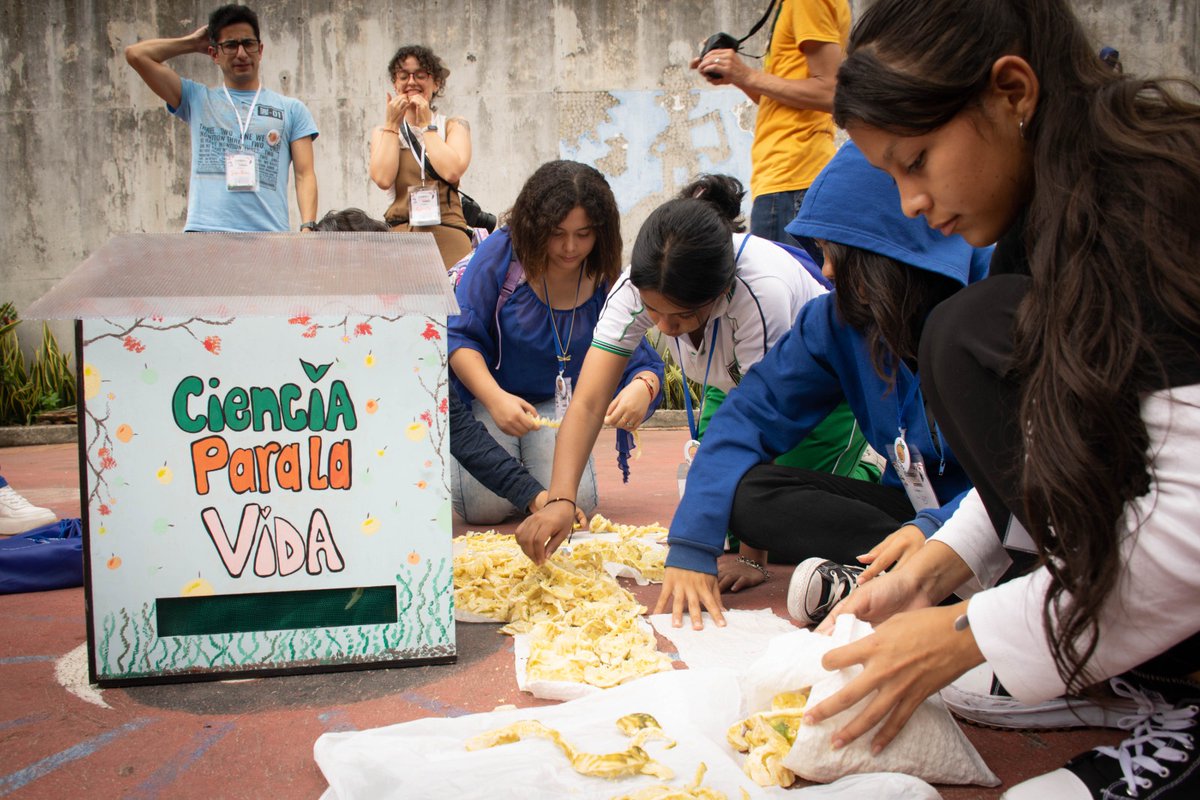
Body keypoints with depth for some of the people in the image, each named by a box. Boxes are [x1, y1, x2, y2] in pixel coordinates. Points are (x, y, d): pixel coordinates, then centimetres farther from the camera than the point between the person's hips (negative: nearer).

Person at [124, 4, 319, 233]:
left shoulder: (291, 109, 17)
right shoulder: (198, 99, 19)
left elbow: (304, 174, 8)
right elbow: (136, 54, 13)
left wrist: (307, 228, -7)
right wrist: (193, 42, 22)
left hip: (269, 235, 0)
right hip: (205, 230, 0)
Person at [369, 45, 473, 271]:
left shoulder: (454, 126, 13)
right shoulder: (383, 132, 17)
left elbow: (452, 171, -8)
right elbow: (383, 179, -3)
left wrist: (426, 125, 2)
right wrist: (392, 125, 4)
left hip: (447, 235, -1)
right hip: (400, 233, 1)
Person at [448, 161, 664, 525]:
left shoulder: (608, 281, -9)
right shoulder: (501, 253, -16)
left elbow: (639, 358, -10)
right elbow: (459, 335, -17)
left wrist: (643, 387, -37)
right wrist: (495, 398, -33)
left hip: (559, 405, 2)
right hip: (484, 395, -2)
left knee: (575, 503, -18)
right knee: (487, 504, -20)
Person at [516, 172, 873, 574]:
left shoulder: (761, 290, -42)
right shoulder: (638, 286, -29)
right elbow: (588, 403, -32)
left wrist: (753, 556, -30)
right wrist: (559, 500, -48)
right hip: (732, 387, 4)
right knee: (721, 523, -7)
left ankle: (863, 478, 14)